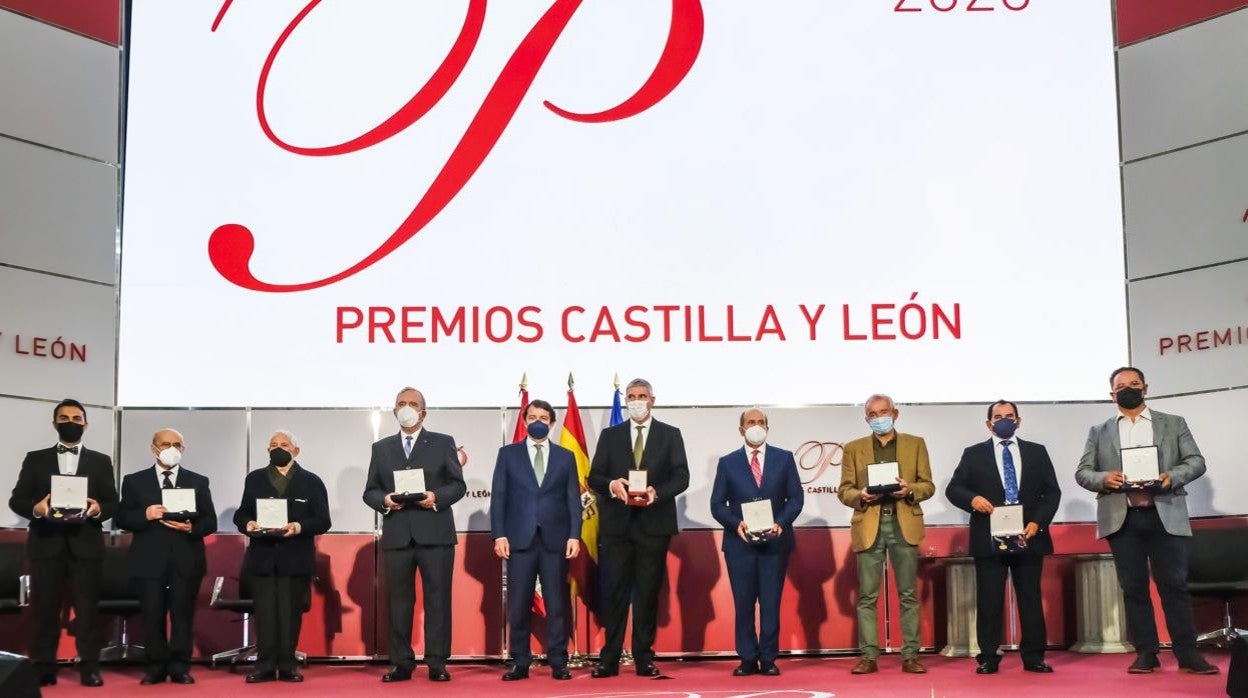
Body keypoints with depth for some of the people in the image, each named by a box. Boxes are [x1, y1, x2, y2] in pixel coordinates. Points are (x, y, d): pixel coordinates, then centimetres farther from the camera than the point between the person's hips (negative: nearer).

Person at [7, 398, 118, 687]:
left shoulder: (101, 461, 13)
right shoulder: (35, 459, 13)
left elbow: (113, 504, 7)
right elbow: (16, 500, 5)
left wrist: (98, 508, -15)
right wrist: (35, 508, -16)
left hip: (86, 544, 0)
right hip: (46, 543, 0)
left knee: (88, 608, -2)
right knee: (45, 609, 2)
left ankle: (89, 669, 1)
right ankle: (43, 669, 7)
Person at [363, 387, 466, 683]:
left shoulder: (443, 444, 8)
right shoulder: (381, 448, 15)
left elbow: (458, 485, 4)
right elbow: (370, 491, 12)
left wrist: (436, 497, -14)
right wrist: (384, 500, -9)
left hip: (435, 533, -2)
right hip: (396, 534, 2)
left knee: (438, 598, -2)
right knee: (399, 600, 4)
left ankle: (437, 663, 2)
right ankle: (401, 663, 9)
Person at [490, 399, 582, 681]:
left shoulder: (566, 456, 12)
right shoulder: (508, 454, 10)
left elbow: (573, 499, 7)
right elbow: (498, 496, 5)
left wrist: (574, 535, -4)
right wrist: (499, 535, -5)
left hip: (555, 539, 1)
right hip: (520, 538, 0)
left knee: (557, 604, 2)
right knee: (518, 605, 0)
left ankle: (558, 663, 7)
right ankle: (520, 663, 7)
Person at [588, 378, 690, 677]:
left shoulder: (670, 435, 8)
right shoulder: (609, 435, 12)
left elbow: (681, 477, 0)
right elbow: (594, 477, 5)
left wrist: (657, 492, -19)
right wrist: (612, 485, -17)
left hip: (654, 524, -1)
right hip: (617, 524, 1)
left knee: (648, 593, 3)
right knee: (615, 591, 0)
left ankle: (644, 658, 10)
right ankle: (609, 659, 4)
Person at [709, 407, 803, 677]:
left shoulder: (784, 458, 8)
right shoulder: (727, 462, 7)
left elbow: (795, 497, 3)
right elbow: (717, 504, 3)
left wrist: (781, 523, -13)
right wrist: (736, 523, -14)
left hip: (775, 541, 0)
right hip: (739, 542, 0)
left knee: (771, 602, 1)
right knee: (743, 603, 2)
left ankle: (768, 659, 8)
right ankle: (748, 659, 9)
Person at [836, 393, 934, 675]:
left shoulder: (915, 444, 11)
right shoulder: (853, 449, 11)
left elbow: (928, 486, 8)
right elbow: (844, 490, 8)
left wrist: (910, 490, -13)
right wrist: (861, 496, -13)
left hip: (905, 524, 0)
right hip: (869, 526, 0)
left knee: (908, 594, 2)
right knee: (867, 596, -1)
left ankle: (910, 656, 6)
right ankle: (868, 657, 4)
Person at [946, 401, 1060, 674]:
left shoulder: (1037, 452, 11)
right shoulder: (973, 454, 8)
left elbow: (1052, 492, 7)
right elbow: (953, 489, 2)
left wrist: (1038, 522, -7)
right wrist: (973, 499, -19)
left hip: (1028, 537, 1)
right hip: (989, 539, -1)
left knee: (1031, 599, 5)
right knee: (989, 601, 0)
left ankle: (1034, 657, 11)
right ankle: (988, 658, 6)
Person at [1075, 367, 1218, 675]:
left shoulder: (1174, 424, 12)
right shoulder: (1099, 432, 13)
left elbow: (1196, 461, 5)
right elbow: (1081, 472, 8)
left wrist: (1173, 477, -15)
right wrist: (1104, 478, -14)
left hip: (1165, 515, -1)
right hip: (1122, 519, 1)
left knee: (1174, 585, -3)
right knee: (1133, 588, 3)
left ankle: (1187, 653, 1)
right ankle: (1145, 653, 8)